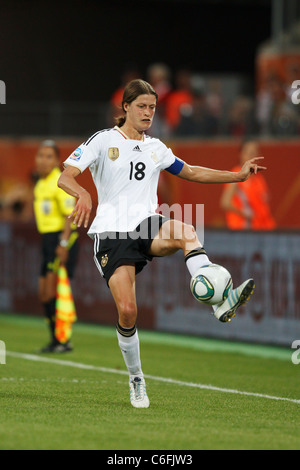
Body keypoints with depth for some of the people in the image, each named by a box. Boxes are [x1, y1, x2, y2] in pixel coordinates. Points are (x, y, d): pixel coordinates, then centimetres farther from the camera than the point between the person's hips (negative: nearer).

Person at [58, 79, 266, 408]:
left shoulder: (155, 148, 18)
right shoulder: (103, 140, 2)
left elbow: (191, 173, 29)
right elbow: (65, 177, -8)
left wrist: (238, 175, 22)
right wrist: (83, 194, -31)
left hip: (148, 226, 3)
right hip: (112, 232, -3)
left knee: (186, 232, -34)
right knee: (127, 311, -15)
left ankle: (220, 303, -49)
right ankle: (136, 379, 8)